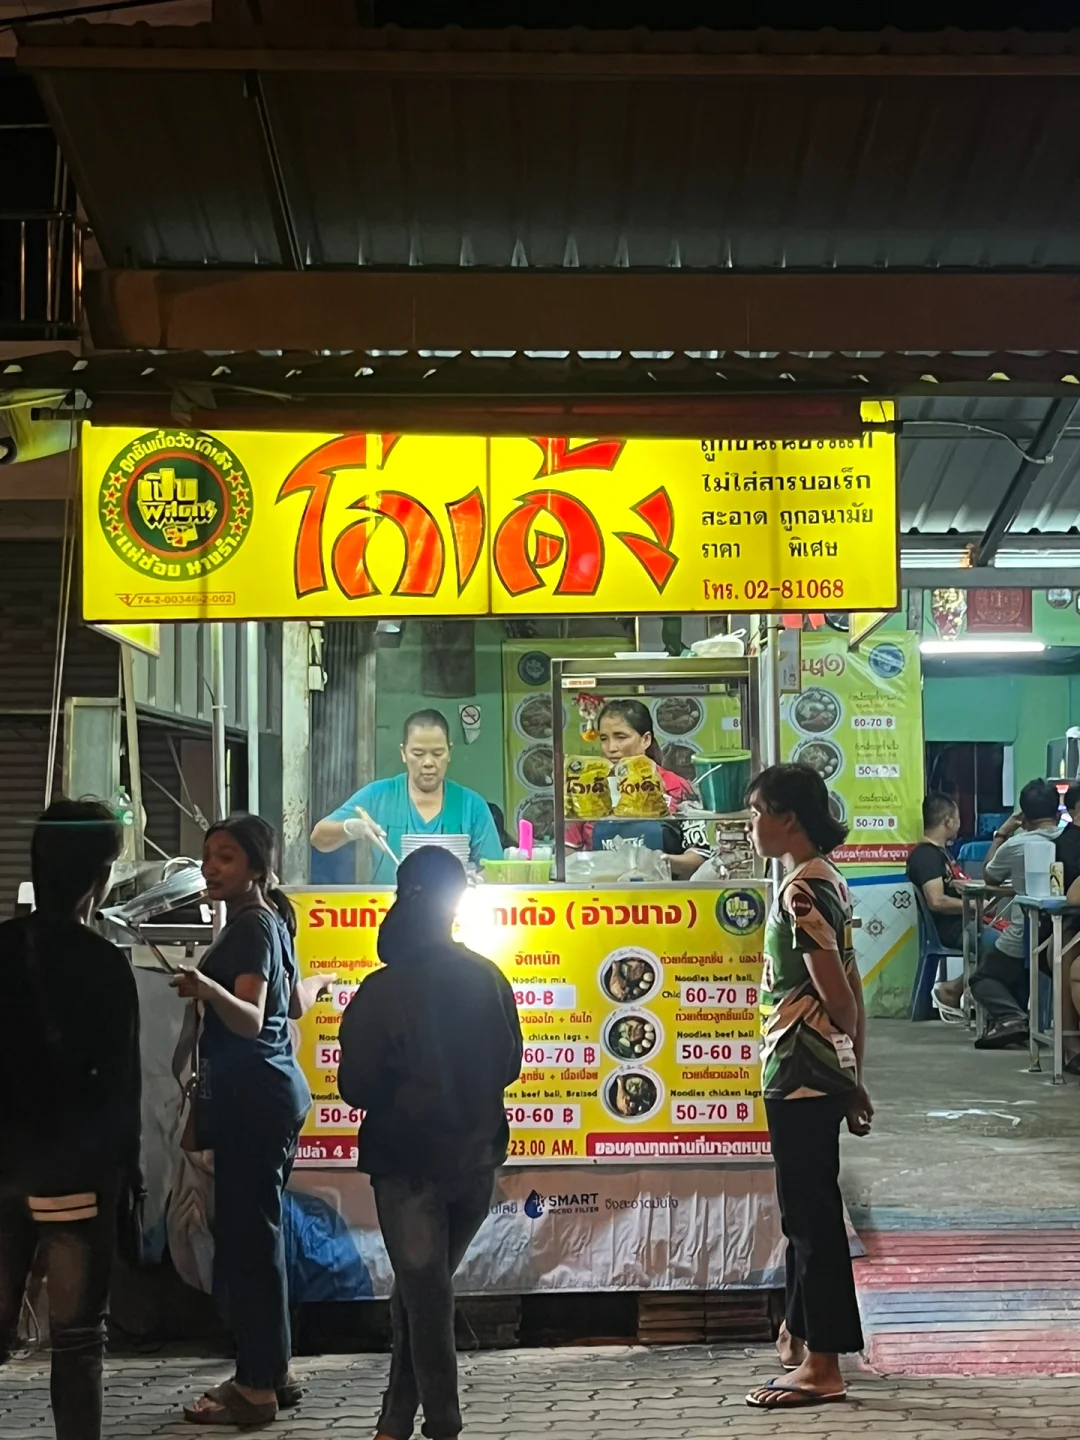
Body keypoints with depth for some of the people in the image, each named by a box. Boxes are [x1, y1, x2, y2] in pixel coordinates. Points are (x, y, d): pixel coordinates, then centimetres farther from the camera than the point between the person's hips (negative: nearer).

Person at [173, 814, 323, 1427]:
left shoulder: (253, 928, -13)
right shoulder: (271, 922, 16)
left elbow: (252, 1020, -25)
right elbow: (296, 1003, 30)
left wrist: (210, 990, -45)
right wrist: (319, 980, 53)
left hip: (255, 1097, -10)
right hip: (274, 1091, 10)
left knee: (248, 1236, -9)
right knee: (258, 1233, 14)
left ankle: (258, 1388, -7)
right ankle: (273, 1370, 20)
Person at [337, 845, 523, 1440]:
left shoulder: (379, 993, -16)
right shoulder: (488, 979, -6)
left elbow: (356, 1088, -11)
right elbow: (509, 1066, 5)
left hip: (408, 1161, -4)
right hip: (476, 1157, 4)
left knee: (424, 1295, 5)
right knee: (423, 1292, 16)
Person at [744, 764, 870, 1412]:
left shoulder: (803, 888, -17)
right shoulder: (826, 879, 13)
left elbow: (836, 992, -21)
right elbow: (851, 989, 16)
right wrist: (856, 1080, 18)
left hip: (801, 1076, -10)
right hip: (821, 1073, 10)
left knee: (812, 1213, -4)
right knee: (807, 1208, 19)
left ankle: (821, 1365, 2)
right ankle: (802, 1333, 31)